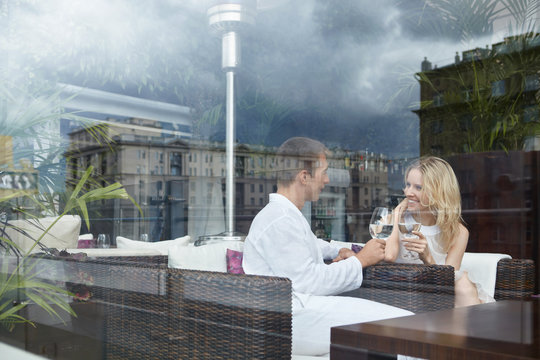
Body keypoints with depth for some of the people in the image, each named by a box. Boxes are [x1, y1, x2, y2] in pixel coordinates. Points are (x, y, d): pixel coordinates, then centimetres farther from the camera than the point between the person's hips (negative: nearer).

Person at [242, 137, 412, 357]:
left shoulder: (290, 215, 18)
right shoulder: (279, 221, -15)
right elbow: (311, 283, -19)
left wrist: (340, 251, 18)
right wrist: (360, 260, -7)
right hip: (294, 319, -10)